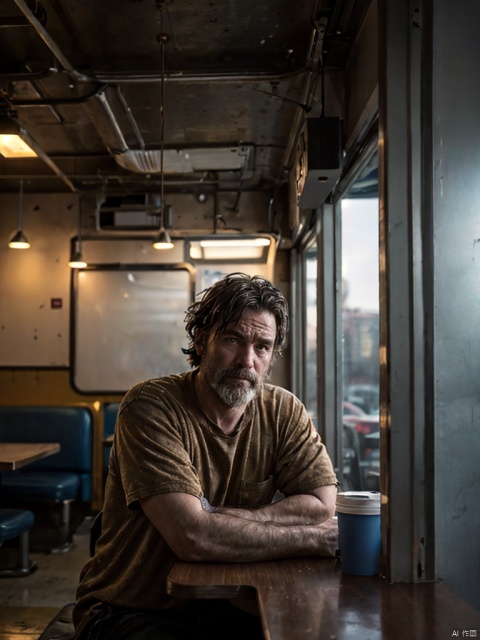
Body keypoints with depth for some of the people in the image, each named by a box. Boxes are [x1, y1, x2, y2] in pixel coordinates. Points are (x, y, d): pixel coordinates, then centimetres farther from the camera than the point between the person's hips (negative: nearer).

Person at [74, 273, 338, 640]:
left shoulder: (283, 410, -2)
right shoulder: (150, 406, -18)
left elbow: (322, 505, -9)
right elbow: (191, 537, -26)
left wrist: (220, 521, -20)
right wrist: (313, 538, -19)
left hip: (221, 606, 4)